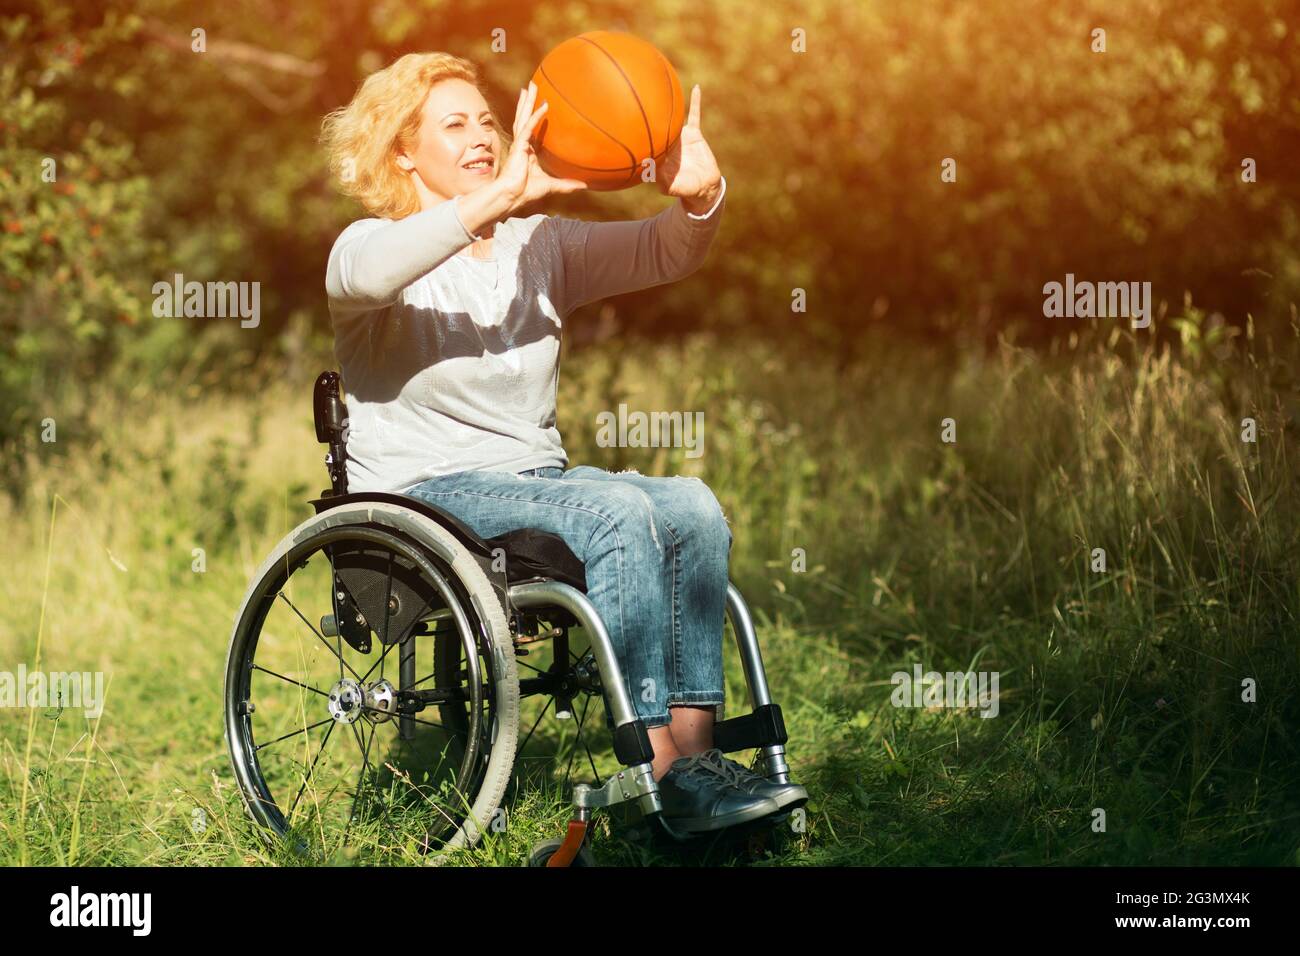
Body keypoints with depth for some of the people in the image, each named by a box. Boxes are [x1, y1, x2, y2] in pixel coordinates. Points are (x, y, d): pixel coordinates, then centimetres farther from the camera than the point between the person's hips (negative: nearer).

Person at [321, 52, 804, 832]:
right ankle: (659, 773, -31)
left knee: (694, 507, -21)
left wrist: (700, 196, -20)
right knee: (619, 514, -30)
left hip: (537, 476, 6)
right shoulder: (372, 245, -2)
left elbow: (662, 255, 4)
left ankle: (693, 746, -27)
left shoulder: (539, 247, 15)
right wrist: (501, 195, -36)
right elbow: (368, 273, -29)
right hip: (427, 495, -6)